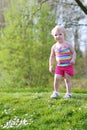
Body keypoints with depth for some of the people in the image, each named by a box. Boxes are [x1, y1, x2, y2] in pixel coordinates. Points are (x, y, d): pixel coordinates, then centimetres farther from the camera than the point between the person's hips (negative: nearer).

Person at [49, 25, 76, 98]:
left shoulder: (68, 44, -5)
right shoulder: (54, 47, 3)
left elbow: (74, 52, -2)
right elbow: (52, 56, 11)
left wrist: (73, 59, -19)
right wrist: (51, 66, 7)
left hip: (68, 65, -2)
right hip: (59, 66, 2)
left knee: (67, 79, -1)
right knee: (56, 78, -9)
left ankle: (68, 93, 10)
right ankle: (56, 92, 6)